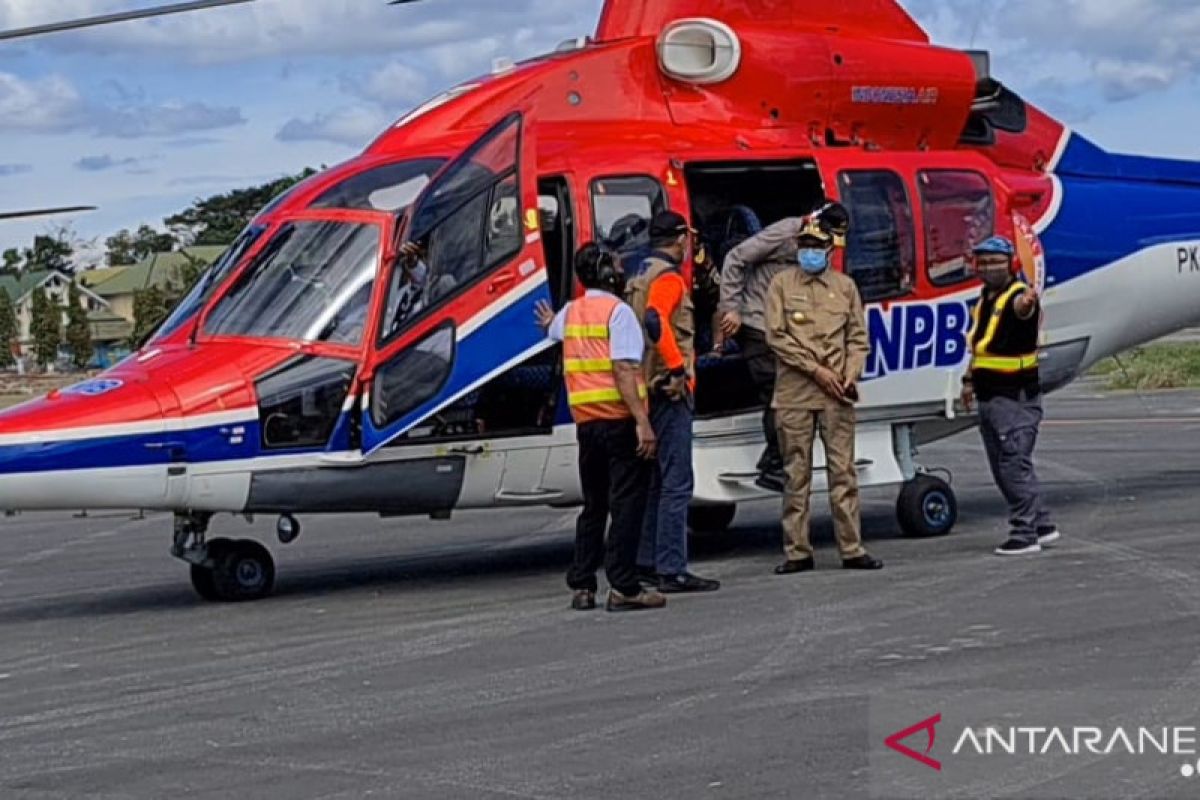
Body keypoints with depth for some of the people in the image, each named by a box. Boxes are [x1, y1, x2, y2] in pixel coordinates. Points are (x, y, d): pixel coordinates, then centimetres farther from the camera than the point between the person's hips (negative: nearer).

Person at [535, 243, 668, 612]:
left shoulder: (571, 312, 14)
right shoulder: (618, 311, -9)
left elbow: (554, 330, 40)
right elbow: (623, 370, -19)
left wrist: (551, 322, 65)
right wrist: (643, 421, -23)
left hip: (585, 422, 7)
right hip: (620, 420, -7)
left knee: (594, 505, 15)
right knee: (627, 503, -6)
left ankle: (581, 585, 14)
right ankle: (623, 588, -9)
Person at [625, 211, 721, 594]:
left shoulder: (641, 278, 18)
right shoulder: (669, 278, -12)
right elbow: (655, 320, -30)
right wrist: (679, 368, -24)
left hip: (649, 388, 10)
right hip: (671, 391, -10)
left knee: (658, 478, 17)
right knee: (677, 482, -10)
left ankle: (648, 561, 22)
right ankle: (672, 569, -11)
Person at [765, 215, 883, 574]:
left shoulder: (845, 286, 11)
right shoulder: (782, 285, 5)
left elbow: (858, 338, 11)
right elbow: (776, 336, -3)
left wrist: (850, 376, -6)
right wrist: (816, 370, -9)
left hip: (836, 394, 1)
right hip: (794, 394, -1)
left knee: (843, 470, 1)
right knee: (797, 473, 2)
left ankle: (852, 549, 4)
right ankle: (798, 552, 6)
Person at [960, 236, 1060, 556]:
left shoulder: (1019, 295, -13)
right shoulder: (984, 300, 14)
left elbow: (1020, 307, -40)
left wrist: (1027, 304, -62)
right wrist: (970, 379, 22)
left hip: (1016, 397, -9)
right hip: (988, 396, 9)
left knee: (1015, 463, -11)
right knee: (1003, 467, 13)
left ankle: (1026, 534, -6)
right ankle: (1042, 525, 23)